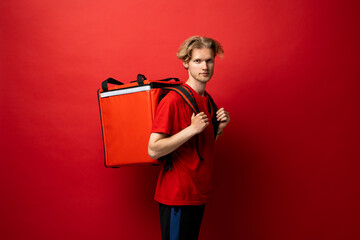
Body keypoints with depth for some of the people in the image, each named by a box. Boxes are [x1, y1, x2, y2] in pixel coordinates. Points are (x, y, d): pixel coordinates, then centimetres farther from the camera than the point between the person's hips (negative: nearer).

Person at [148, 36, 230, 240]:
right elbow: (154, 150, -21)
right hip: (177, 195, -8)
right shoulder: (173, 100, -16)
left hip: (199, 194, 8)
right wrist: (192, 129, -24)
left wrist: (219, 128, 1)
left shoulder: (208, 101, 10)